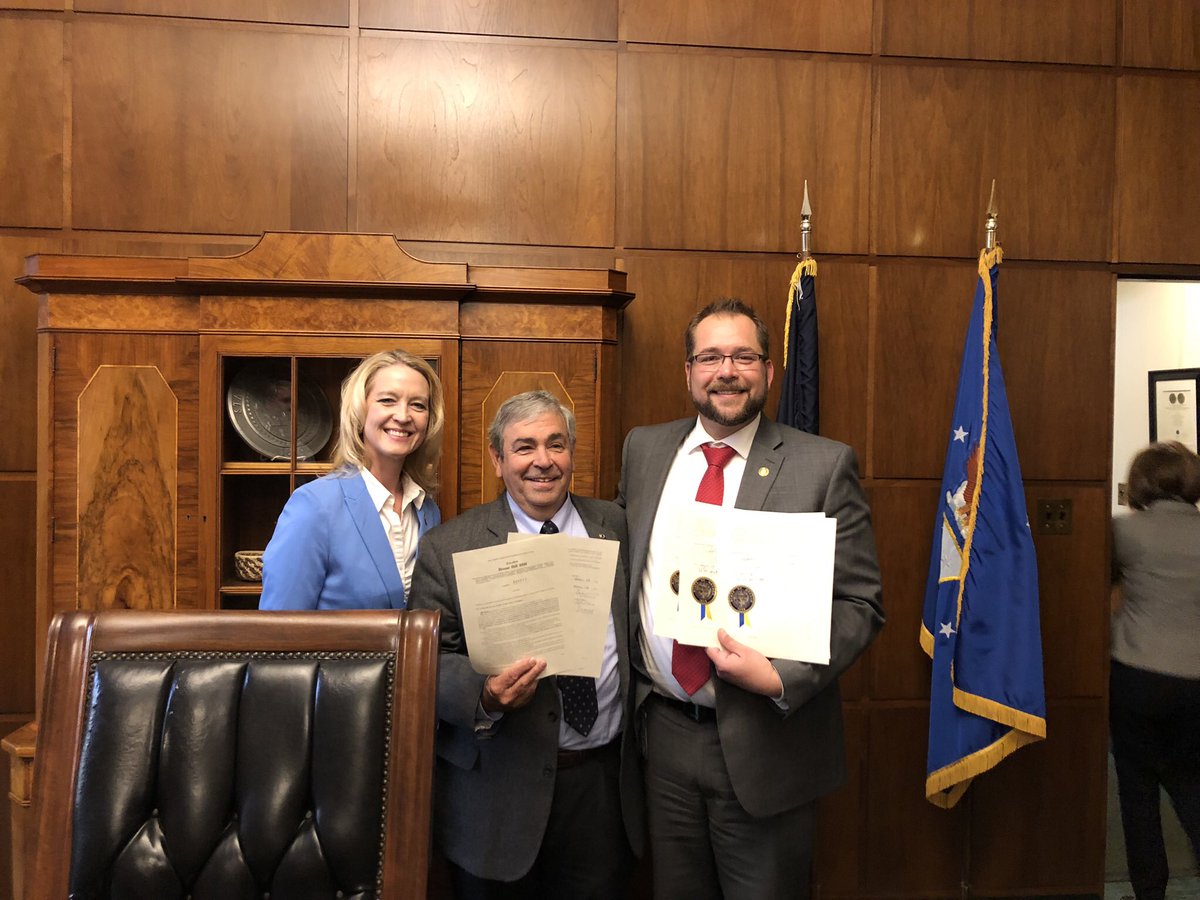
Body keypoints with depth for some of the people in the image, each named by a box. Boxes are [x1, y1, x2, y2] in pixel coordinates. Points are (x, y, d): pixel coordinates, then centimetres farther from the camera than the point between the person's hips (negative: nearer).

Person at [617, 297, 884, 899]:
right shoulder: (644, 449, 4)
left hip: (766, 742, -3)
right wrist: (633, 677, 4)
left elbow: (859, 603, -7)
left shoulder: (824, 465, -8)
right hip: (664, 731, 4)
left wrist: (783, 677, -20)